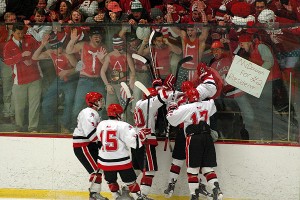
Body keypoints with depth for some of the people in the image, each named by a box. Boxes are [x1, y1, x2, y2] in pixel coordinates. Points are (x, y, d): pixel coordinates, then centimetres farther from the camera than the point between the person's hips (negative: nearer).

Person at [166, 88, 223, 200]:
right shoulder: (207, 105, 11)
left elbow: (171, 118, -4)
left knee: (192, 169, 2)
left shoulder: (186, 108, -3)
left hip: (193, 138, -4)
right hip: (207, 138, 4)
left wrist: (172, 107, 13)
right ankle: (216, 189, -11)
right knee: (208, 168, 6)